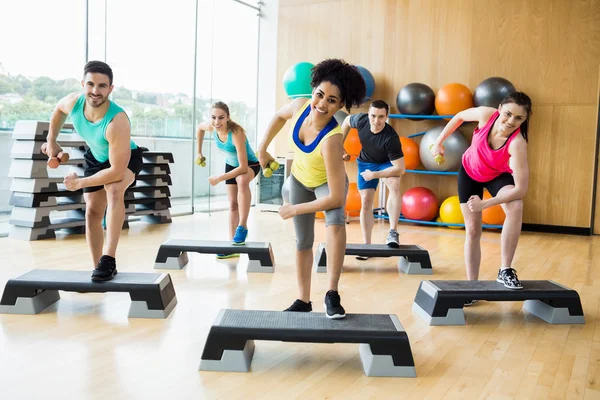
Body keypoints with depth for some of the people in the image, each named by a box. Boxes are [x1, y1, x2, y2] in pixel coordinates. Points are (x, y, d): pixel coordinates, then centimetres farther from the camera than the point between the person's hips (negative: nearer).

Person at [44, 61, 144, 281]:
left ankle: (109, 260, -36)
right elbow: (58, 111, 5)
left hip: (126, 158, -6)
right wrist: (51, 141, 6)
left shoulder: (117, 121, -42)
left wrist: (79, 183, -29)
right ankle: (97, 266, 21)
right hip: (96, 158, 6)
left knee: (113, 189, -37)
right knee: (92, 212, 6)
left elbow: (117, 171, -40)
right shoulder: (73, 102, -25)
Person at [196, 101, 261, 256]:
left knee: (242, 180, -41)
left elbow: (243, 167, -39)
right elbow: (199, 127, 7)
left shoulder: (236, 133, -38)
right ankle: (232, 245, 18)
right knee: (233, 204, 9)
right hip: (231, 164, 6)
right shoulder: (210, 127, -21)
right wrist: (199, 152, 8)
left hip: (250, 164, -6)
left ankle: (242, 226, -33)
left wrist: (219, 178, -34)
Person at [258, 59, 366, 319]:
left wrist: (294, 210, -29)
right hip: (300, 179, 5)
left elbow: (337, 198, -41)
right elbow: (279, 117, -2)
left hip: (328, 182, -5)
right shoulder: (300, 106, -29)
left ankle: (332, 294, -24)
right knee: (303, 241, 12)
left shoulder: (332, 140, -43)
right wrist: (262, 149, 1)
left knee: (335, 222, -35)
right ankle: (304, 300, 27)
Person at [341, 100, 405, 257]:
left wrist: (374, 175, -31)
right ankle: (367, 244, 8)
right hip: (365, 162, 3)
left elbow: (400, 169, -35)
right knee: (366, 201, -1)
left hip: (386, 163, -3)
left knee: (394, 184, -34)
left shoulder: (391, 137, -38)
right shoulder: (361, 120, -27)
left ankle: (393, 232, -30)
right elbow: (347, 121, -1)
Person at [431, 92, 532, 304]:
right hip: (470, 172, 2)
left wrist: (485, 204, -44)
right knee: (472, 230, 3)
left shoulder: (517, 143, -38)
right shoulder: (486, 114, -32)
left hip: (499, 175, -2)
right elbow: (460, 116, -8)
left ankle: (505, 270, -20)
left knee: (516, 207, -33)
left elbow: (521, 189, -41)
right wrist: (439, 141, -3)